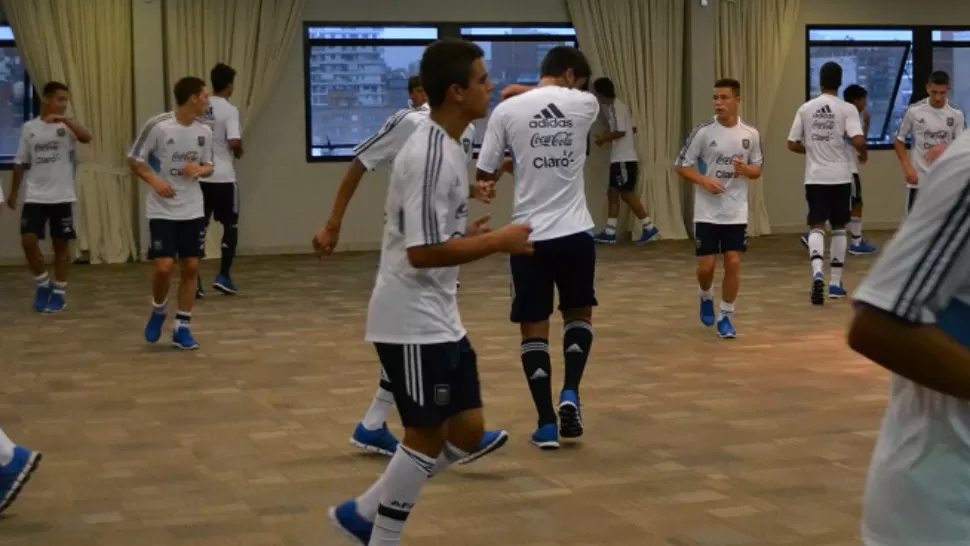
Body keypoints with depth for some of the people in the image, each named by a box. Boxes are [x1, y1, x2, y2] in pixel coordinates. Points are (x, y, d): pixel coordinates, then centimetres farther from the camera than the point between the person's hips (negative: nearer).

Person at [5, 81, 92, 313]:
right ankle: (43, 284, 12)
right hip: (35, 196, 2)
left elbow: (87, 138, -24)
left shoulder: (67, 126, -2)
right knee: (29, 241, -8)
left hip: (62, 197, -2)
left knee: (61, 244, 4)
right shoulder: (29, 128, 5)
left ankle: (59, 292, 15)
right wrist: (14, 193, 13)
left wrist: (65, 119, -34)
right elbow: (21, 163, 12)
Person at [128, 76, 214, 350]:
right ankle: (159, 310, 20)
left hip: (193, 211, 5)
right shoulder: (157, 126, -13)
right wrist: (155, 181, -20)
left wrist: (200, 169, -10)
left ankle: (182, 328, 13)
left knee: (191, 267, 3)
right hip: (162, 211, -5)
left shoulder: (204, 131, 2)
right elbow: (135, 160, -5)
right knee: (164, 268, -11)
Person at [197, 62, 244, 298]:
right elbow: (234, 142, -20)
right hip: (223, 177, -5)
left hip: (200, 176, 5)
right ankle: (223, 276, 5)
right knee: (230, 226, 10)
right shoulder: (229, 110, -11)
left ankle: (194, 280, 0)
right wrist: (239, 152, 1)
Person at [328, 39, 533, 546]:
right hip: (413, 320, -10)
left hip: (440, 317, 10)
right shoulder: (428, 156, -20)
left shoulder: (446, 148, 11)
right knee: (427, 436, -1)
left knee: (468, 431, 12)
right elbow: (422, 251, -24)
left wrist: (471, 232, 9)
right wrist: (498, 241, -18)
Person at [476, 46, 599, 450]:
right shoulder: (585, 105, 0)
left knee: (534, 328, 9)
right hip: (576, 232, 1)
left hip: (529, 235, -1)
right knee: (579, 314, 22)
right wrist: (525, 91, 29)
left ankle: (546, 423, 7)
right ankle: (570, 394, 4)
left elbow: (484, 174, 2)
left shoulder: (507, 110, -3)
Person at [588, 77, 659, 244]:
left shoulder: (615, 107, -14)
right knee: (613, 193, 10)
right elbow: (633, 128, 19)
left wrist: (602, 138, -8)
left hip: (623, 159, -10)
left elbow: (620, 131, -22)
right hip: (619, 158, 10)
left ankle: (650, 228, -3)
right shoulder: (616, 106, 16)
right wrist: (607, 138, 18)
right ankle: (609, 232, 11)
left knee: (627, 194, -7)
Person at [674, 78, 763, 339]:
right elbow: (681, 166, -3)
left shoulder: (751, 135, 0)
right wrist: (704, 181, -19)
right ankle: (706, 298, 32)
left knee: (733, 263, -3)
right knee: (706, 265, 0)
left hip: (737, 213, 2)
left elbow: (757, 171, 10)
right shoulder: (703, 132, -8)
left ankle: (726, 317, 11)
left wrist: (745, 169, -14)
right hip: (707, 213, -1)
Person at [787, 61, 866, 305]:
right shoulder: (847, 109, -6)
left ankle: (817, 273, -26)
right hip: (840, 177, -1)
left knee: (817, 226, 0)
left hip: (815, 177, 1)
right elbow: (858, 140, -18)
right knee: (839, 228, 12)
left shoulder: (805, 108, 3)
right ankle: (835, 283, 15)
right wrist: (863, 154, 4)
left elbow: (792, 144, 6)